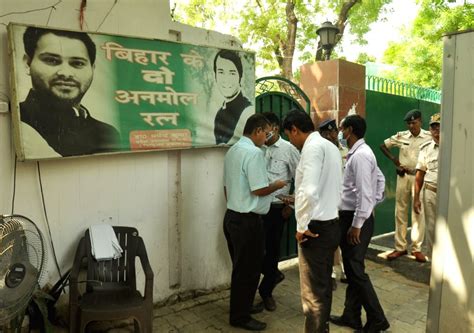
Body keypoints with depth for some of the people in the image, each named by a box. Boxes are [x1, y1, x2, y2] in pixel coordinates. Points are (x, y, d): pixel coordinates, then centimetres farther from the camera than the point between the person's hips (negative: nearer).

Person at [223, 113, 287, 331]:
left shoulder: (232, 151, 11)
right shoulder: (254, 152, -19)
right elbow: (258, 190, -22)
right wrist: (276, 185, -4)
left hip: (232, 216, 10)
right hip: (247, 220, -10)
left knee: (241, 267, 21)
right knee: (248, 270, 4)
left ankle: (242, 307, 36)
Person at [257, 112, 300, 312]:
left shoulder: (289, 149, -7)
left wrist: (291, 205, -5)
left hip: (276, 208, -3)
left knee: (272, 248, 7)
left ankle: (266, 291, 30)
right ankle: (274, 274, 36)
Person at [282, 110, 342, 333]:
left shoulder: (312, 147, -17)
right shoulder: (330, 146, 13)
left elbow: (309, 191, -29)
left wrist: (302, 226, -18)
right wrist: (297, 201, 22)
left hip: (315, 229, -10)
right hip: (330, 225, 10)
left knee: (313, 292, 3)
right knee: (323, 287, 21)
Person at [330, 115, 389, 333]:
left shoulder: (360, 155, -18)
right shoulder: (359, 153, 13)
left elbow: (364, 193, -23)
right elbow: (380, 179, 22)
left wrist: (356, 225, -21)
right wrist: (375, 202, 18)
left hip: (355, 219, -10)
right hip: (351, 217, 10)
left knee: (355, 270, -1)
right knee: (351, 269, 15)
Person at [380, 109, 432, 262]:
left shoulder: (429, 137, -4)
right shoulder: (401, 136, 3)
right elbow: (383, 145, 14)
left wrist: (415, 170, -13)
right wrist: (394, 159, 4)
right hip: (403, 176, 3)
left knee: (418, 213, 0)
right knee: (400, 212, 6)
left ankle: (417, 248, 12)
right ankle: (400, 247, 16)